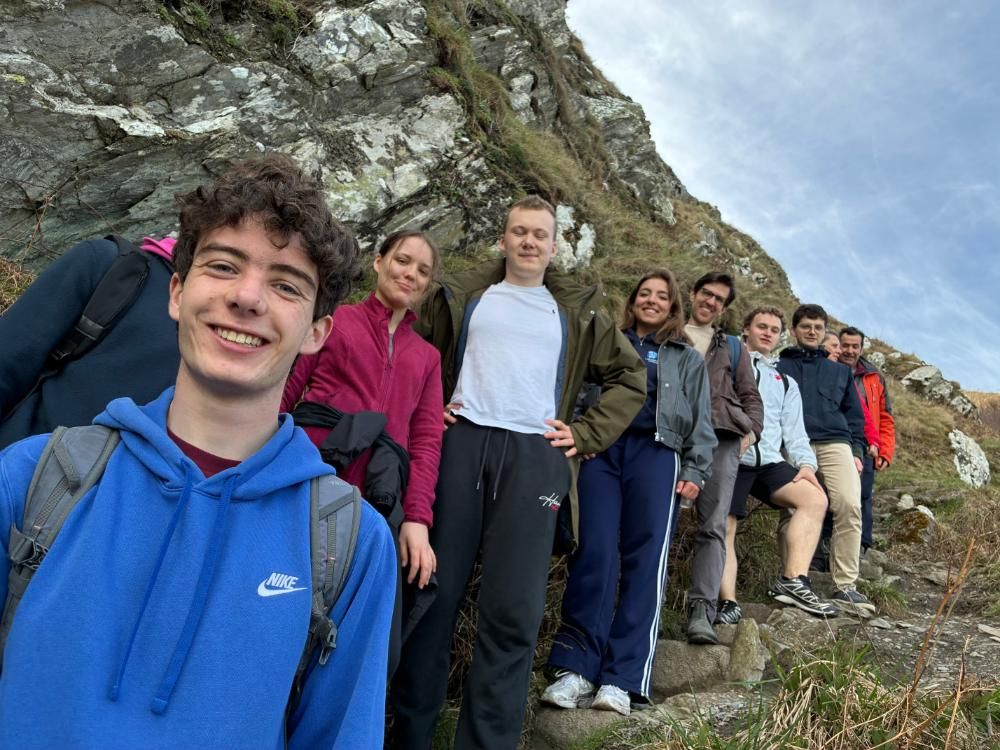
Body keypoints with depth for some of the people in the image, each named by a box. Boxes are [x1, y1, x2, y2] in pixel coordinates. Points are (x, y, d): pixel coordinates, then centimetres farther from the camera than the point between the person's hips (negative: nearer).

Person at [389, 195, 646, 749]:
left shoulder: (578, 311, 15)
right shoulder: (463, 295, 13)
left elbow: (630, 377, 18)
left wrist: (586, 435, 7)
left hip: (535, 455, 0)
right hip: (460, 444, 0)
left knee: (514, 609, -4)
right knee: (435, 592, 3)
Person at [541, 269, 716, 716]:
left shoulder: (687, 359, 22)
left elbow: (700, 421, 14)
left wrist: (694, 471, 1)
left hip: (655, 455, 0)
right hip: (601, 451, 1)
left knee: (644, 562, -6)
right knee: (594, 554, -9)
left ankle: (623, 679, -4)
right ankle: (576, 668, -4)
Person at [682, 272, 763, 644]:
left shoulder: (733, 347, 28)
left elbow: (750, 396, 24)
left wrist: (752, 429, 6)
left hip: (721, 436, 1)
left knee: (713, 525, -11)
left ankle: (702, 611, -14)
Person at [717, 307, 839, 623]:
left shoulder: (786, 383, 29)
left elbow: (794, 431, 19)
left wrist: (805, 463, 0)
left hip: (769, 462, 4)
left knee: (815, 497, -20)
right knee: (724, 528, -14)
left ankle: (793, 582, -23)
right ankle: (728, 602, -12)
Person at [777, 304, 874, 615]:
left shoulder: (840, 371, 27)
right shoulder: (778, 368, 18)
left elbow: (854, 415, 24)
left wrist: (856, 451, 10)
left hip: (835, 444, 2)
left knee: (849, 505, -18)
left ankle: (845, 586, -14)